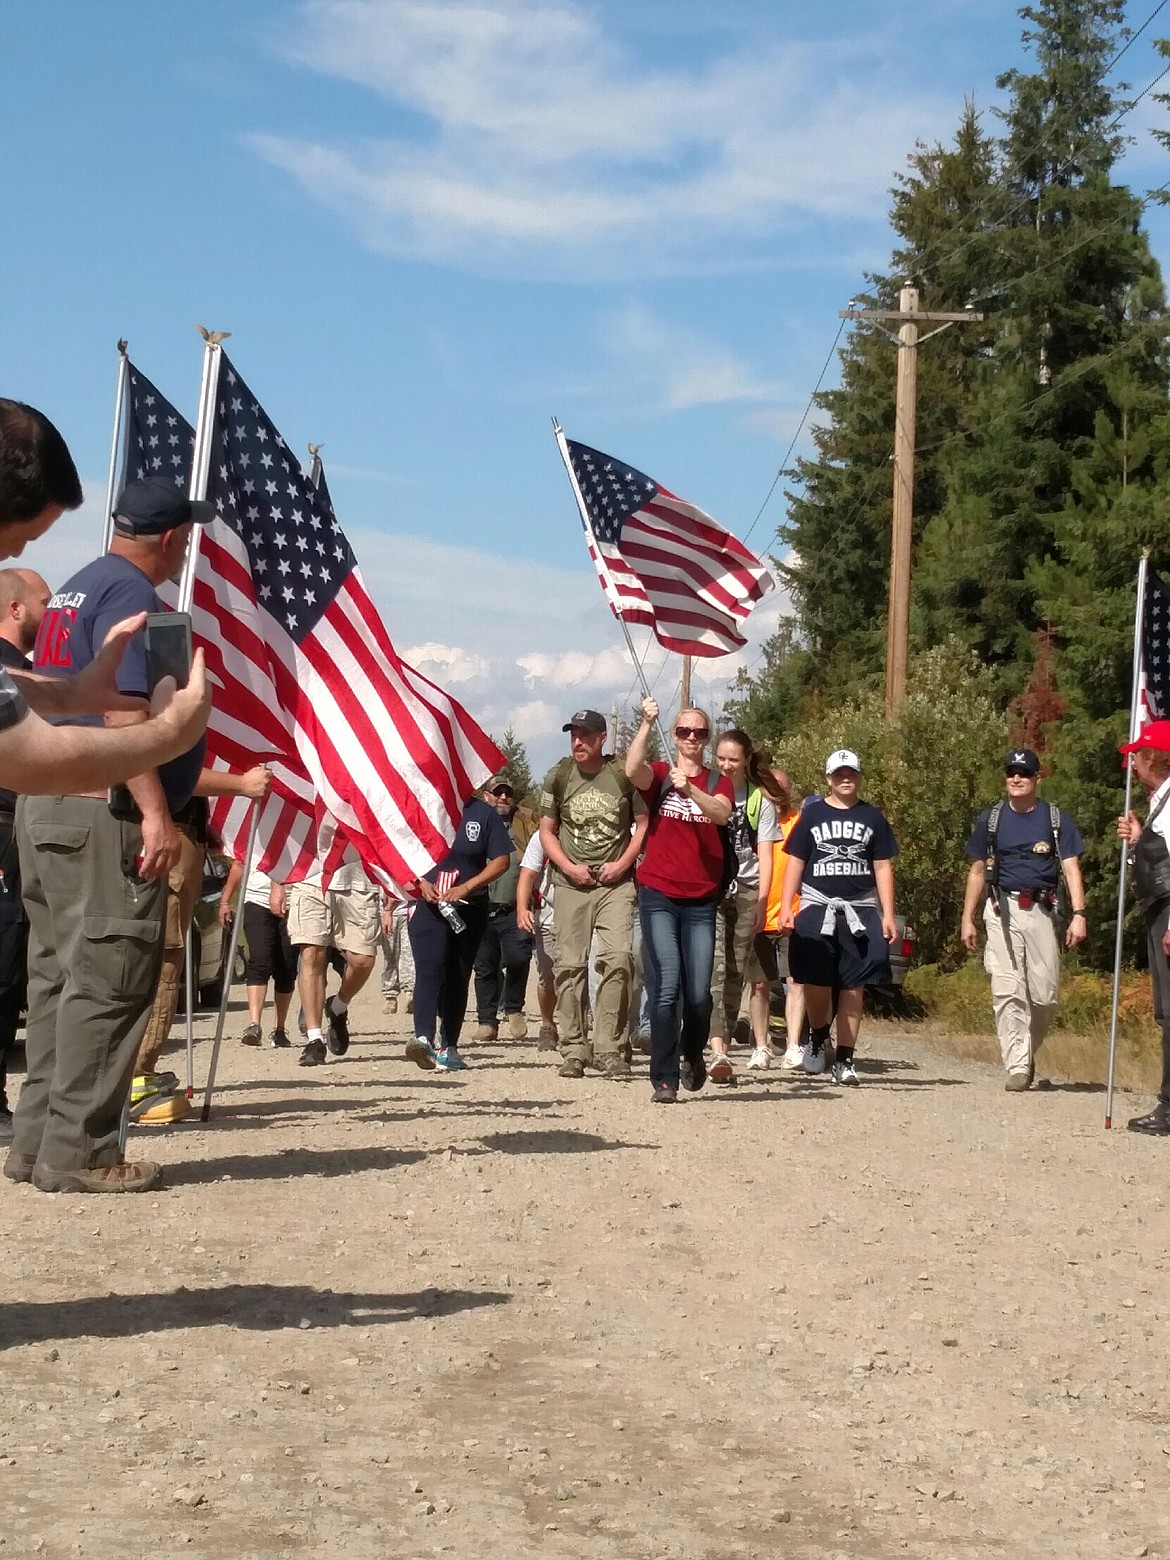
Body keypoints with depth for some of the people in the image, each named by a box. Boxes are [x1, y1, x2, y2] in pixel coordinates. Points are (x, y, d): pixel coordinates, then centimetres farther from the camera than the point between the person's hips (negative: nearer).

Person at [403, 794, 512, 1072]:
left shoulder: (482, 813, 4)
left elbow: (501, 860, 1)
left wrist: (467, 887, -11)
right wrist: (420, 883, -8)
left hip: (469, 909, 1)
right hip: (427, 905, -1)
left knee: (458, 977, 6)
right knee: (429, 969, -18)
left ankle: (449, 1047, 14)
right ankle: (423, 1037, -32)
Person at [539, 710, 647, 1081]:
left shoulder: (623, 776, 0)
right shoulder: (558, 777, 5)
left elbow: (643, 824, 6)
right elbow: (547, 831, 10)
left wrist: (623, 863, -7)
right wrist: (568, 866, -5)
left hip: (615, 883, -2)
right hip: (571, 884, 2)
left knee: (616, 960, -13)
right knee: (569, 966, 2)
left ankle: (608, 1049, -9)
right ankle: (574, 1050, 10)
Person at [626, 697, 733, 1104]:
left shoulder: (718, 782, 10)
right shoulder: (659, 775, 6)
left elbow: (721, 814, -13)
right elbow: (632, 769, -18)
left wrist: (688, 788, -29)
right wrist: (647, 723, -25)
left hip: (701, 901, 2)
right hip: (659, 896, -2)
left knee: (699, 993, 0)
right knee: (666, 987, -11)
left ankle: (692, 1054, 29)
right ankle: (664, 1079, -6)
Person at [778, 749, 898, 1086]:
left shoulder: (873, 818, 13)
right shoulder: (812, 814, 9)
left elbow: (883, 868, 12)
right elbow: (795, 862, 8)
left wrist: (888, 915, 4)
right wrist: (786, 907, -3)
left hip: (861, 910, 1)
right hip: (817, 906, -1)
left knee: (853, 987, -1)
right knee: (815, 982, -9)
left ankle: (844, 1060, 3)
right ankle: (818, 1038, 19)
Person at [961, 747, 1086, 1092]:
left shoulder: (1056, 820, 6)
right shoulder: (990, 819, 10)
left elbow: (1071, 869, 0)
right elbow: (978, 872, 15)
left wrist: (1078, 914, -12)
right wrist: (967, 919, 10)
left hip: (1041, 911, 0)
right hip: (1002, 911, 0)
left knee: (1045, 994, 0)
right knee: (1007, 991, -7)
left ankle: (1028, 1051, 23)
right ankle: (1017, 1067, -8)